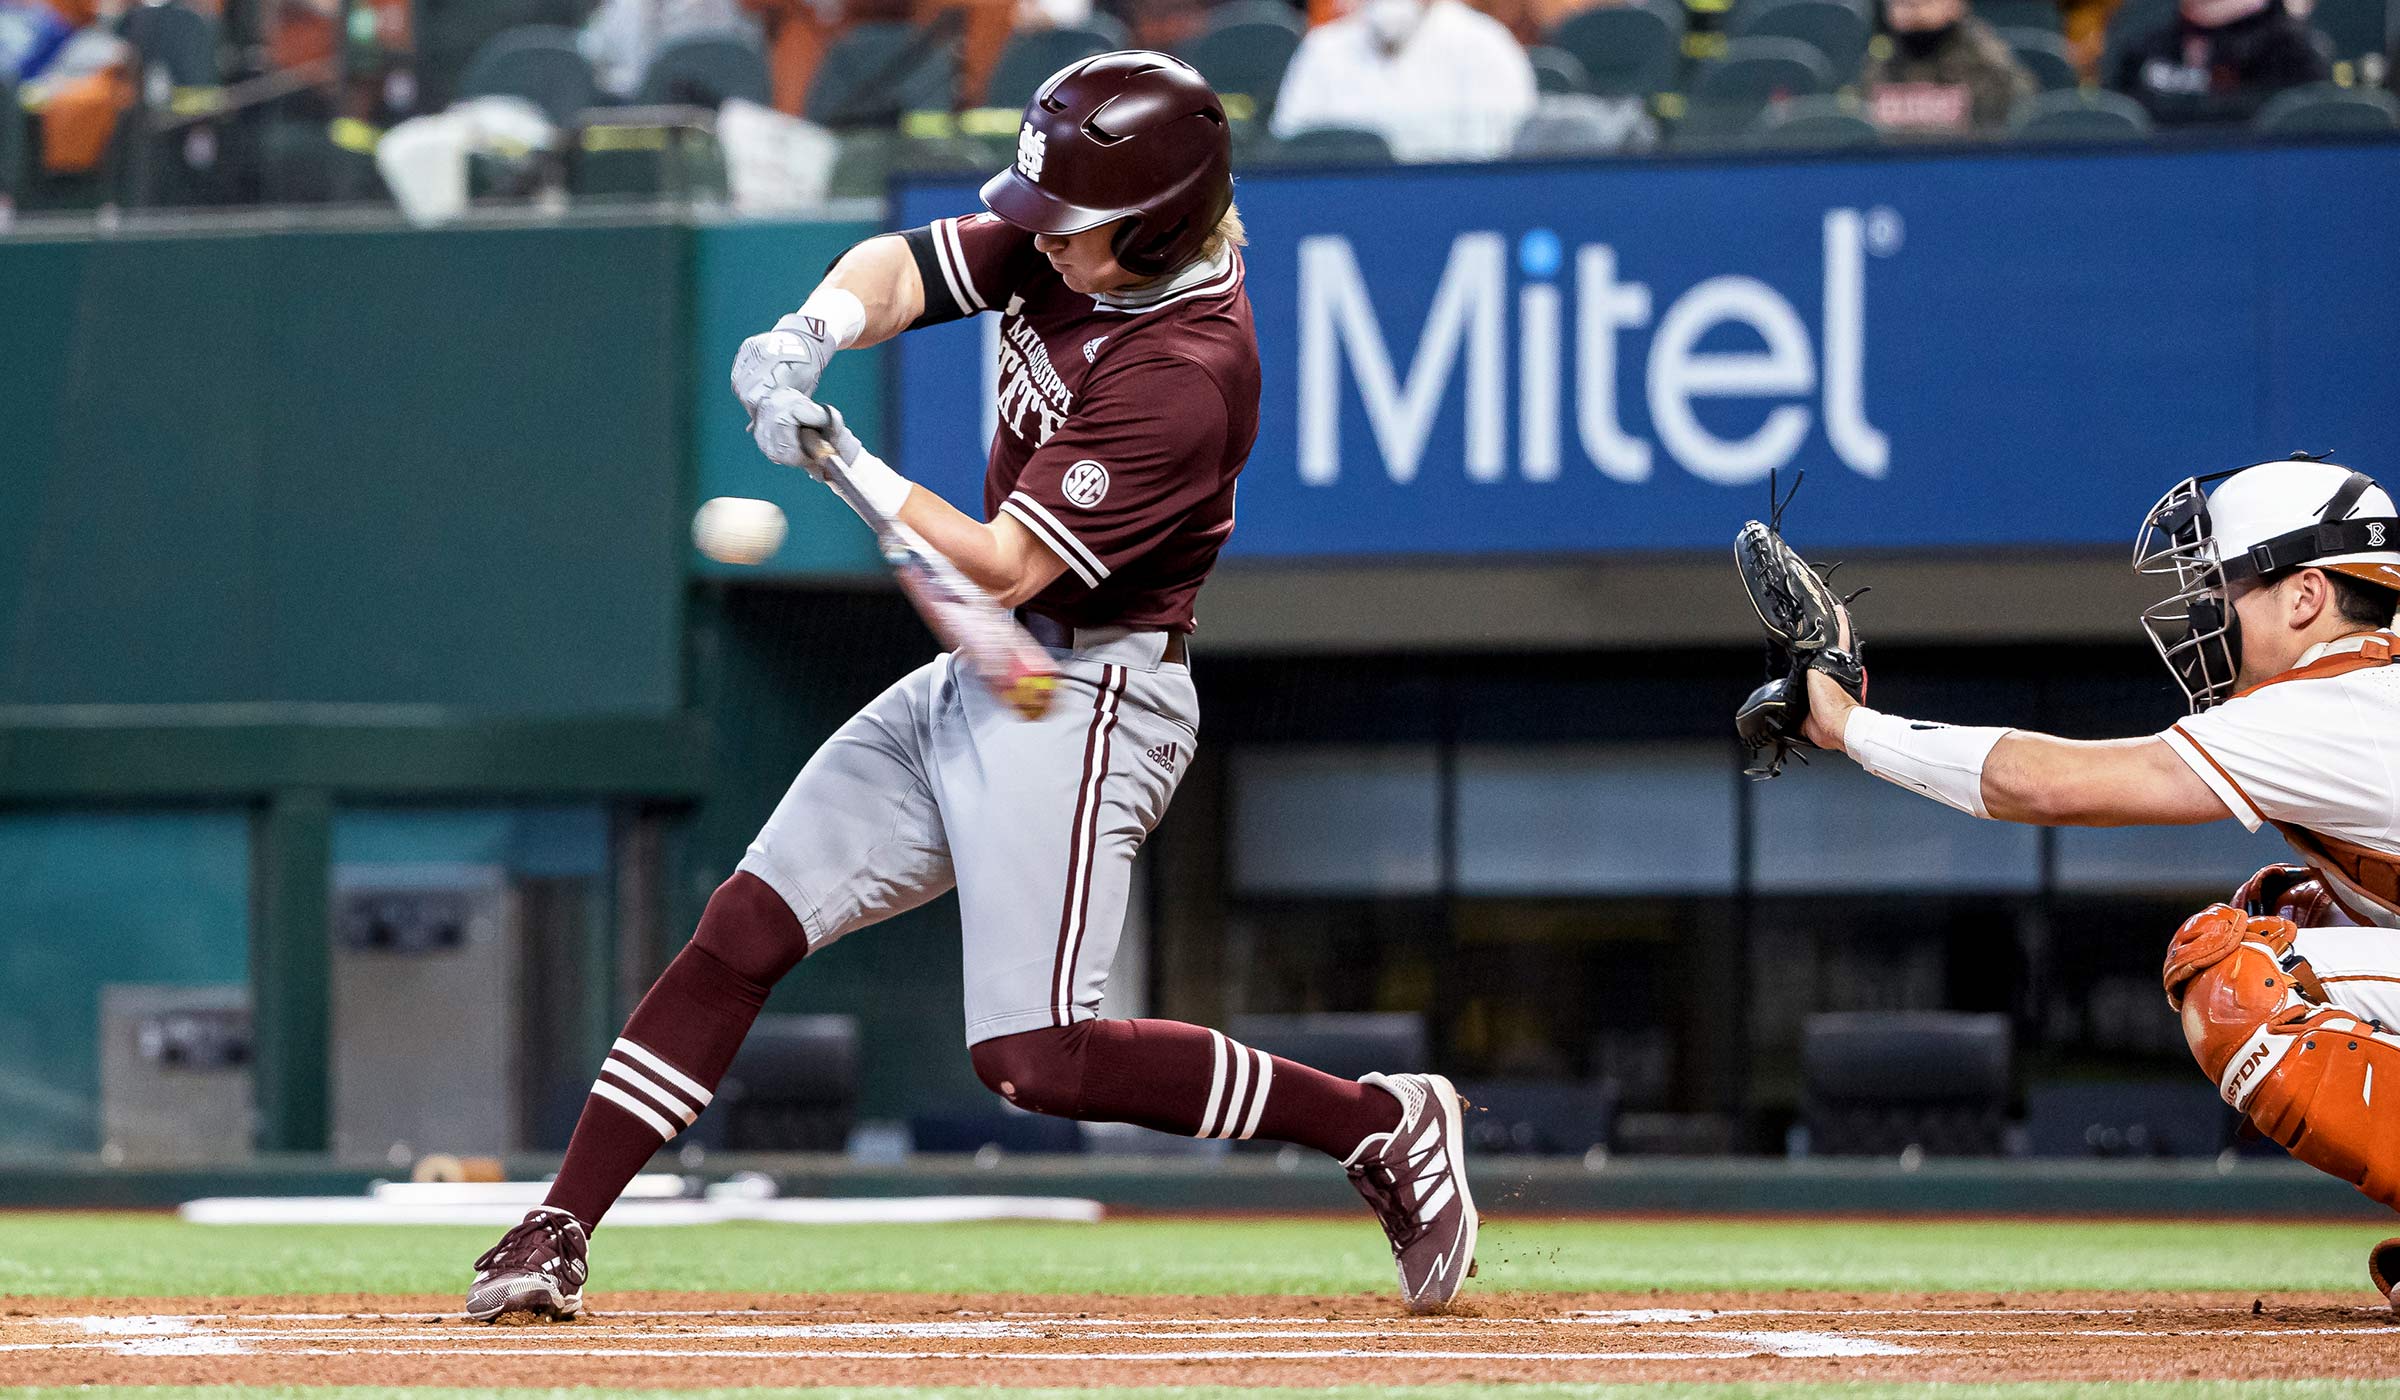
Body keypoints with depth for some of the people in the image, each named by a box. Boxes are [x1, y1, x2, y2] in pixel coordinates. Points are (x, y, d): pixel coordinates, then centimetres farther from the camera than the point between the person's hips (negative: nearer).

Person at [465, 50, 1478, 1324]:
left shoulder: (1188, 373, -25)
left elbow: (1002, 568, -24)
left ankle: (1381, 1124, -3)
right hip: (978, 678, 9)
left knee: (1036, 1060, -16)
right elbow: (899, 266, 5)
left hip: (1083, 703, -9)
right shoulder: (1064, 251, 0)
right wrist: (819, 328, -17)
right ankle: (558, 1232, 7)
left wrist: (846, 465, -28)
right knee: (744, 929, 3)